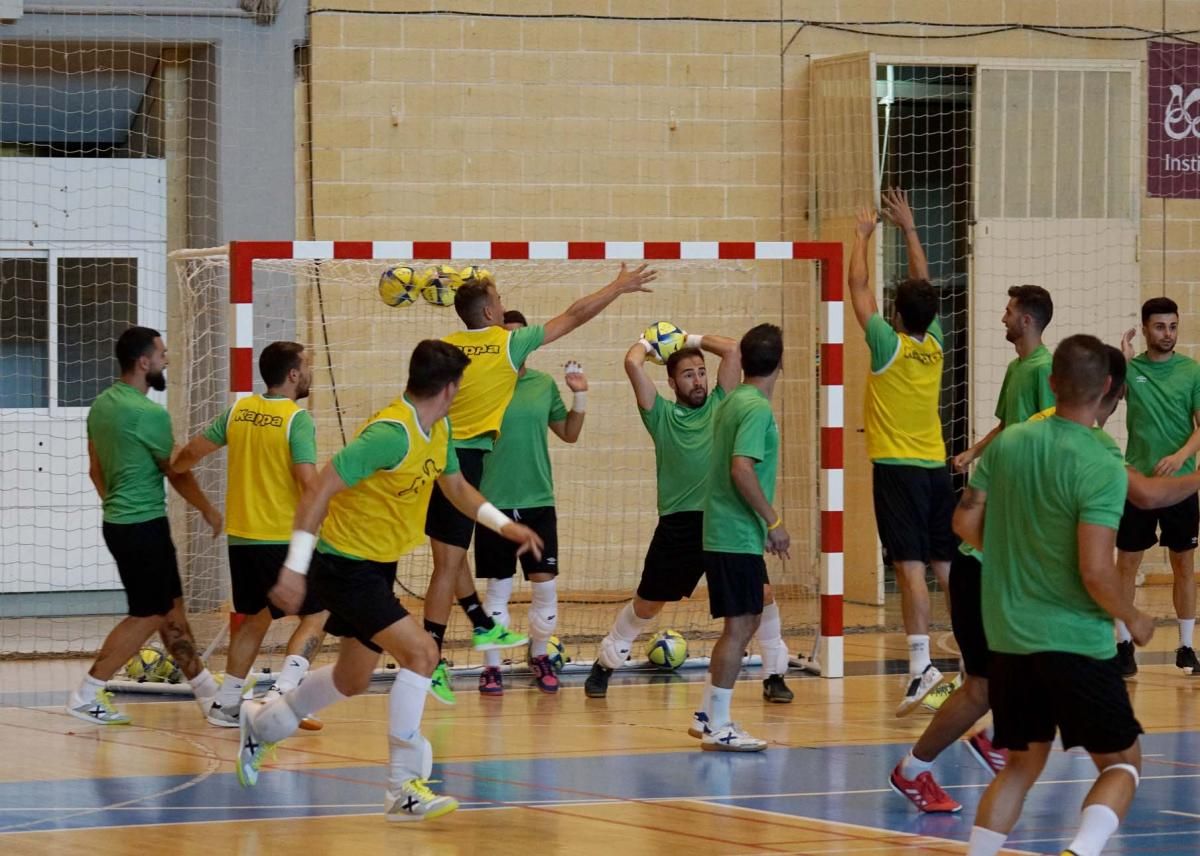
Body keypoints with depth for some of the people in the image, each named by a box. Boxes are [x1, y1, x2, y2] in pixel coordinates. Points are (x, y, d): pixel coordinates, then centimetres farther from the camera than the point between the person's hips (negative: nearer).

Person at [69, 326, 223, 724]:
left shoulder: (102, 404, 7)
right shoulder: (150, 414, -18)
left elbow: (95, 469, 17)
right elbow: (178, 474, -8)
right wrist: (209, 511, 8)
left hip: (118, 522, 9)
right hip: (145, 526, -9)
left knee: (171, 608, 14)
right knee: (147, 616, -1)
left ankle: (208, 694, 20)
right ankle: (85, 696, -1)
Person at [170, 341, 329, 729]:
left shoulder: (240, 411, 6)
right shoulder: (297, 419, -11)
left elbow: (193, 452, 14)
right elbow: (309, 481, -21)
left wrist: (171, 468, 35)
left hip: (241, 536, 6)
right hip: (284, 537, -6)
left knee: (254, 617, 21)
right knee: (315, 615, 3)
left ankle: (226, 702, 20)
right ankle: (283, 689, -16)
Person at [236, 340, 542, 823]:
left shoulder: (439, 430, 2)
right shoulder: (391, 434, -26)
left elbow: (454, 485, 21)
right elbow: (320, 489, -27)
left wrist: (504, 525, 8)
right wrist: (295, 567, -29)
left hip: (378, 566, 10)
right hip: (345, 566, -10)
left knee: (352, 680, 21)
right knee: (421, 653, -21)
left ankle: (261, 725, 44)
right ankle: (403, 789, -18)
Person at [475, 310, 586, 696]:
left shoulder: (544, 385, 6)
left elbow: (569, 433, 15)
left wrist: (579, 394, 2)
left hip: (538, 502, 3)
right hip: (495, 503, -3)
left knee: (545, 585, 2)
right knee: (498, 588, 3)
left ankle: (540, 656, 22)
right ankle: (491, 667, 14)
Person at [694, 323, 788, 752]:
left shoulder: (730, 403, 13)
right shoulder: (756, 408, -15)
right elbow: (742, 470, -24)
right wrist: (774, 521, -17)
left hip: (724, 534, 9)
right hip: (739, 536, -9)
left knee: (744, 622, 17)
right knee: (739, 627, -4)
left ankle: (709, 715, 21)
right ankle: (718, 728, -2)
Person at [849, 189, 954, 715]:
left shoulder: (889, 345, -10)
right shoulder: (934, 345, 5)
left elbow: (859, 287, -2)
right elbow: (923, 285, 19)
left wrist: (863, 236, 11)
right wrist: (908, 229, 24)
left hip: (896, 468, -6)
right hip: (935, 468, 6)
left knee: (910, 567, -13)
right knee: (946, 567, 11)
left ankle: (921, 666, -22)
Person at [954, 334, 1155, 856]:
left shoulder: (1008, 443, 0)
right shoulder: (1101, 468, -17)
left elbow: (966, 523, 7)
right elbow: (1095, 572, -21)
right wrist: (1133, 619, -3)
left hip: (1008, 637, 6)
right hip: (1076, 639, -6)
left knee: (1022, 764, 20)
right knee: (1122, 765, 8)